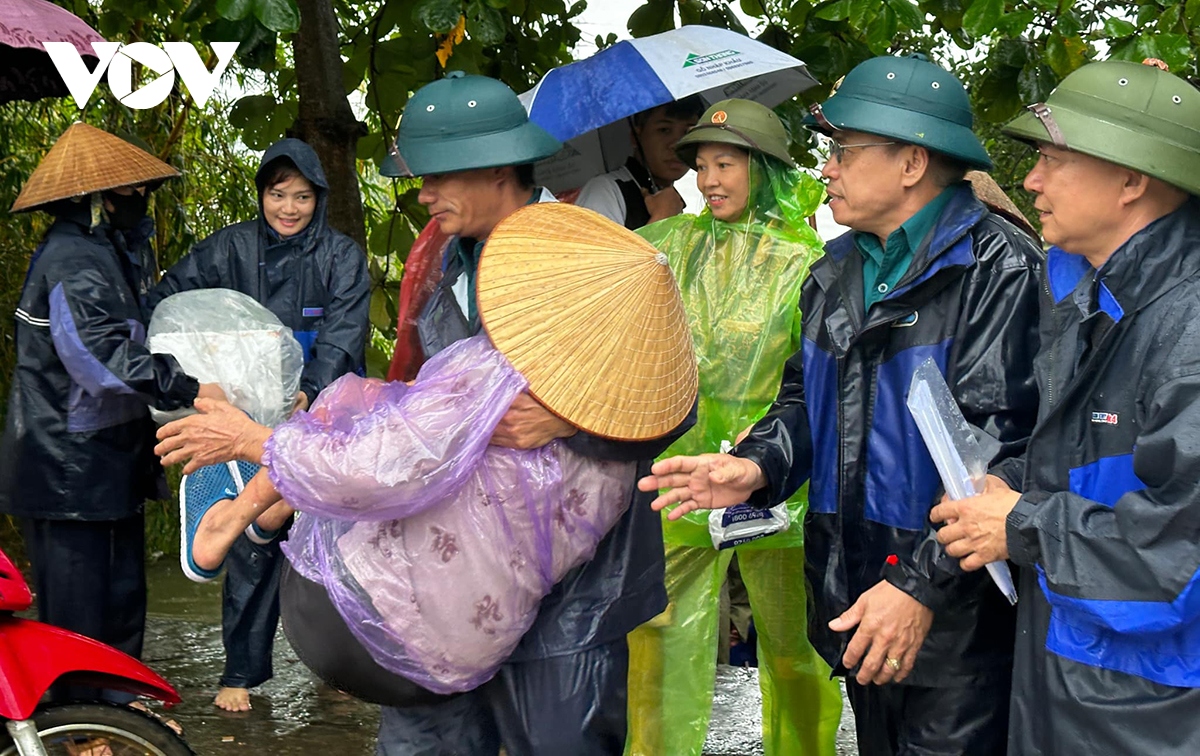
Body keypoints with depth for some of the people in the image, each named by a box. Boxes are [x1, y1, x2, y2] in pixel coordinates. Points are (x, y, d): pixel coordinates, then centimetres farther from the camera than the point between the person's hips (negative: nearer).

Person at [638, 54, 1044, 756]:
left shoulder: (998, 269, -12)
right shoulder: (835, 274, 13)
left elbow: (1000, 443, -19)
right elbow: (805, 399, 19)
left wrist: (925, 585, -23)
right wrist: (757, 467, -2)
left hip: (956, 616, -7)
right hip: (855, 606, 7)